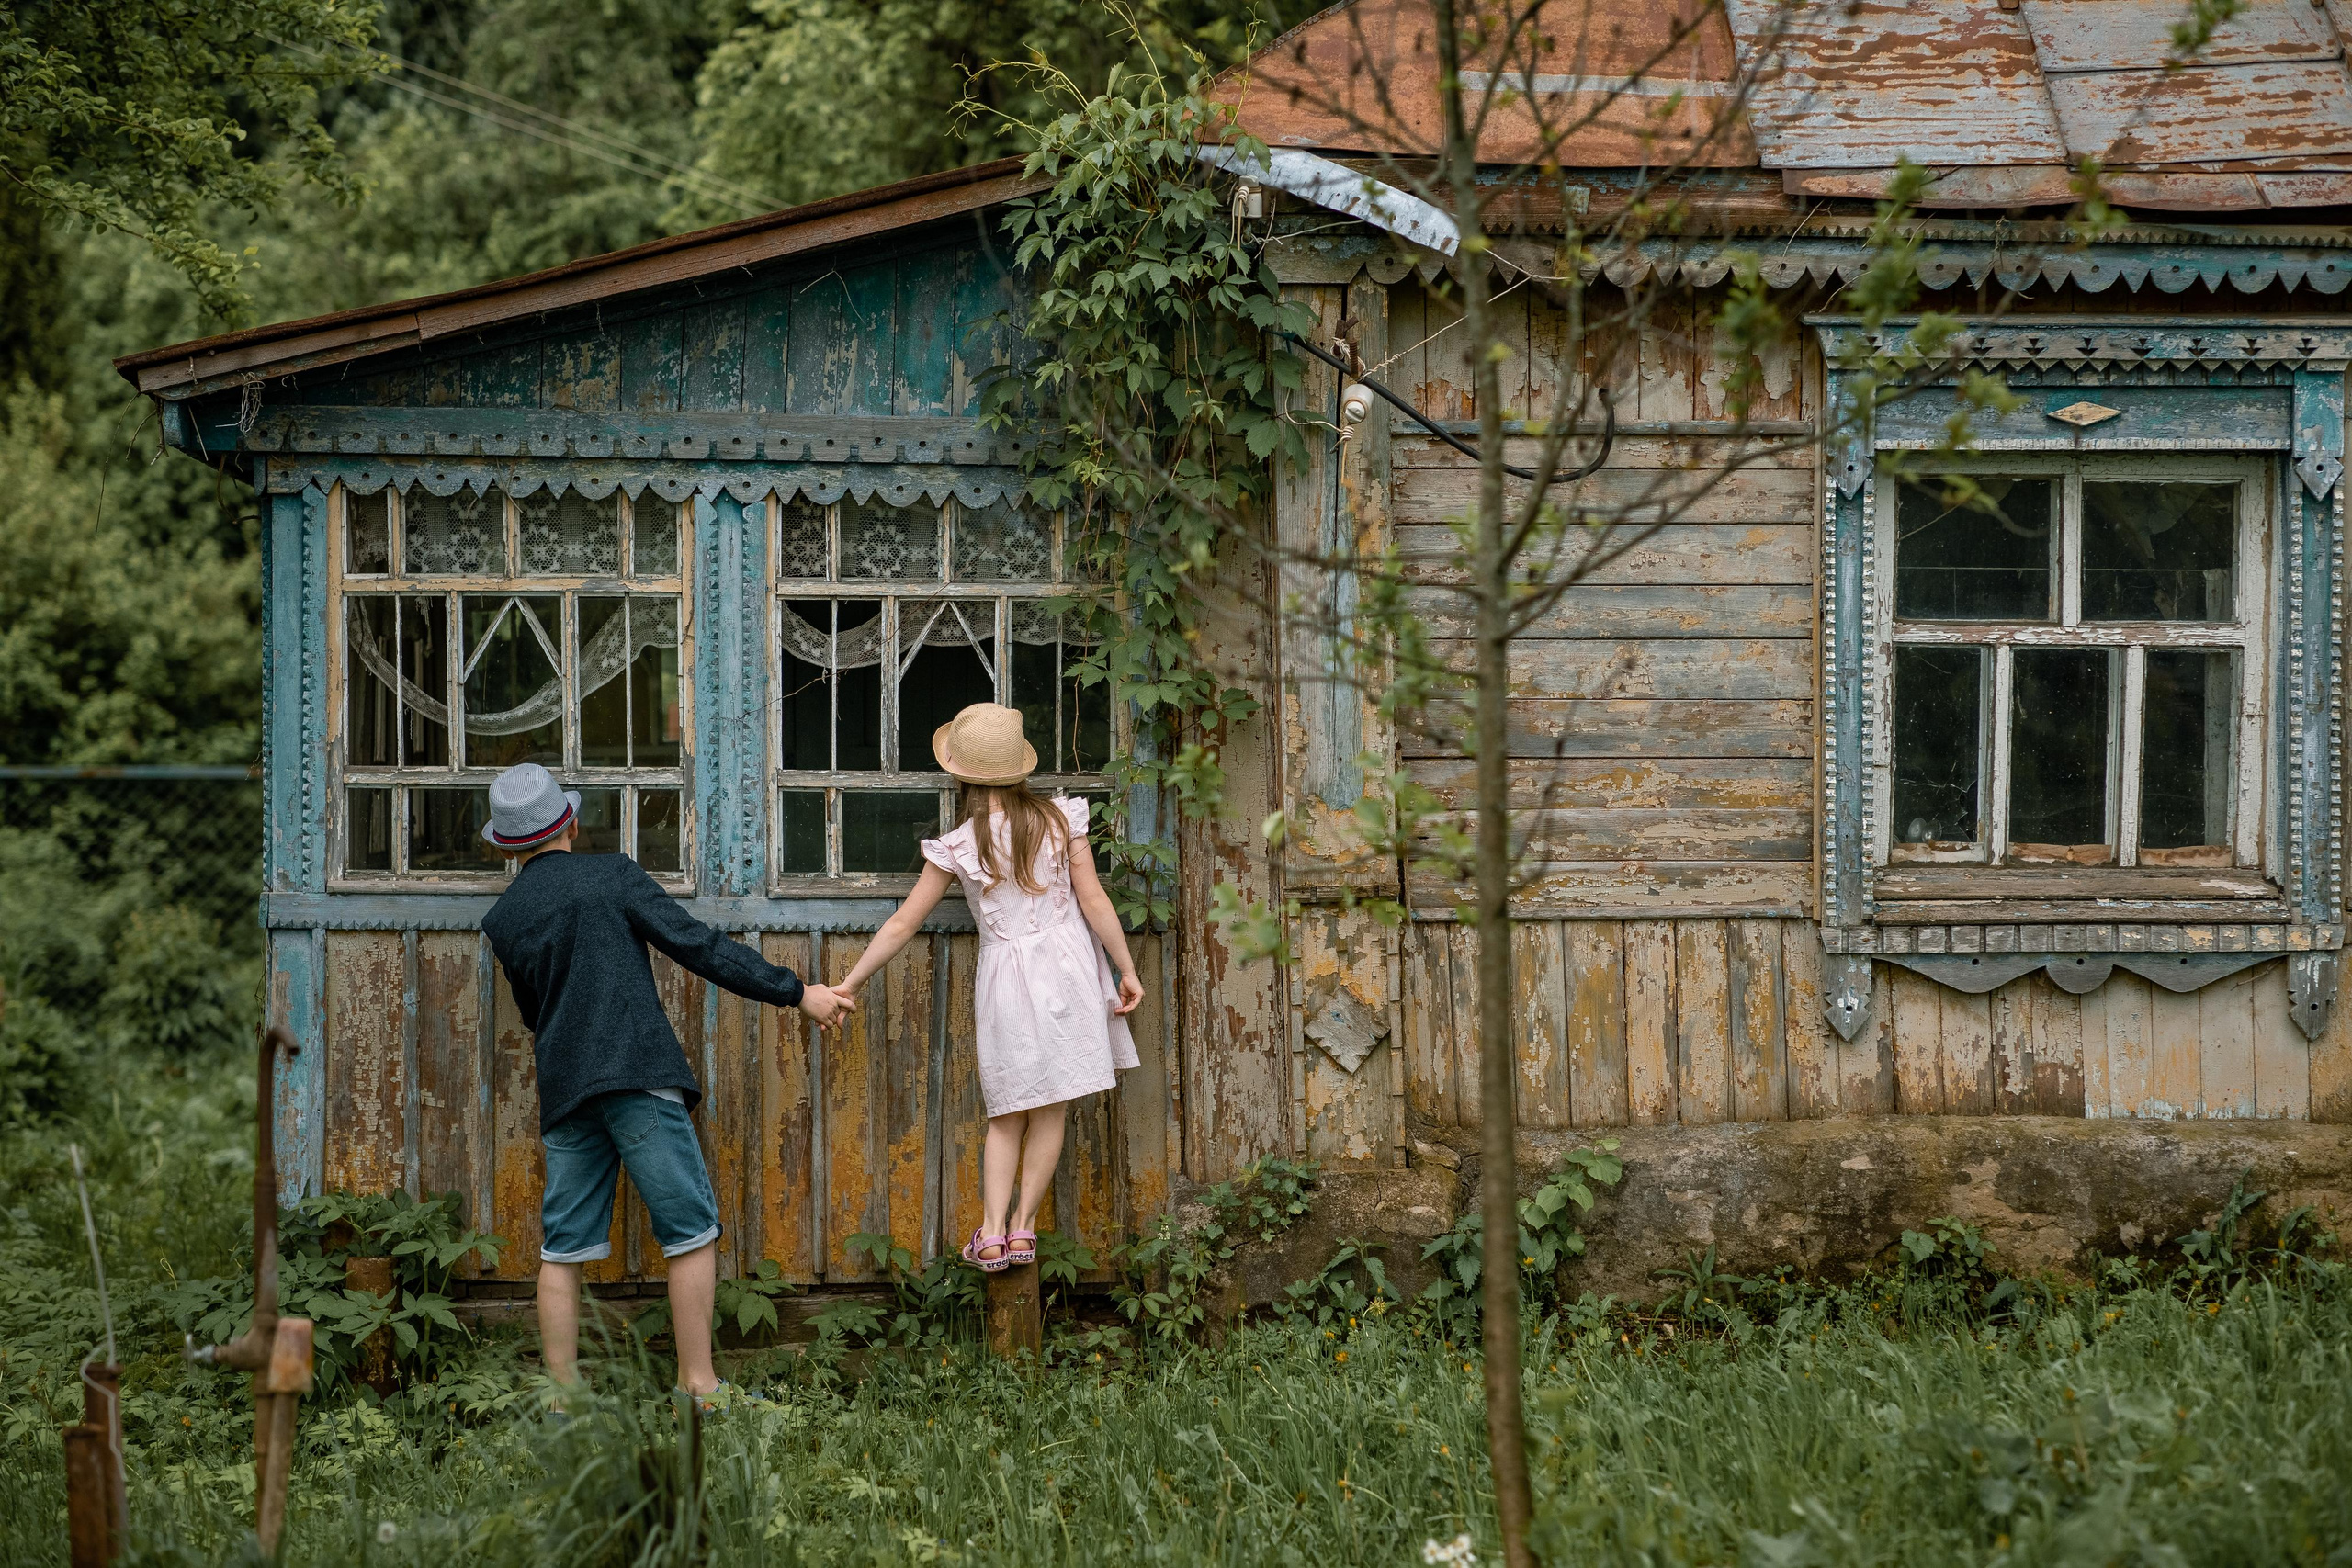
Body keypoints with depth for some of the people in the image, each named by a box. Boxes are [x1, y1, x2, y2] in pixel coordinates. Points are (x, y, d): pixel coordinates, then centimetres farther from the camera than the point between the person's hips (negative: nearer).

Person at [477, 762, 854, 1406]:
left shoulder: (500, 920, 13)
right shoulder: (611, 875, 0)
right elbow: (699, 946, -5)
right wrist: (795, 992, -1)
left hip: (563, 1089, 5)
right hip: (638, 1076, -5)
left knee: (562, 1249, 7)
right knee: (692, 1230, 0)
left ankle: (562, 1396, 6)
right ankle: (698, 1385, -2)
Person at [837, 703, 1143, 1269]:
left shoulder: (959, 846, -6)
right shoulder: (1060, 817, -4)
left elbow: (902, 925, -3)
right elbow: (1094, 901, -4)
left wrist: (848, 984, 5)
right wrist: (1127, 969, 5)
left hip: (1006, 978, 0)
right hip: (1067, 965, 1)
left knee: (1007, 1115, 12)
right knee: (1049, 1112, 10)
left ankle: (991, 1234, 2)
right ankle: (1023, 1226, 9)